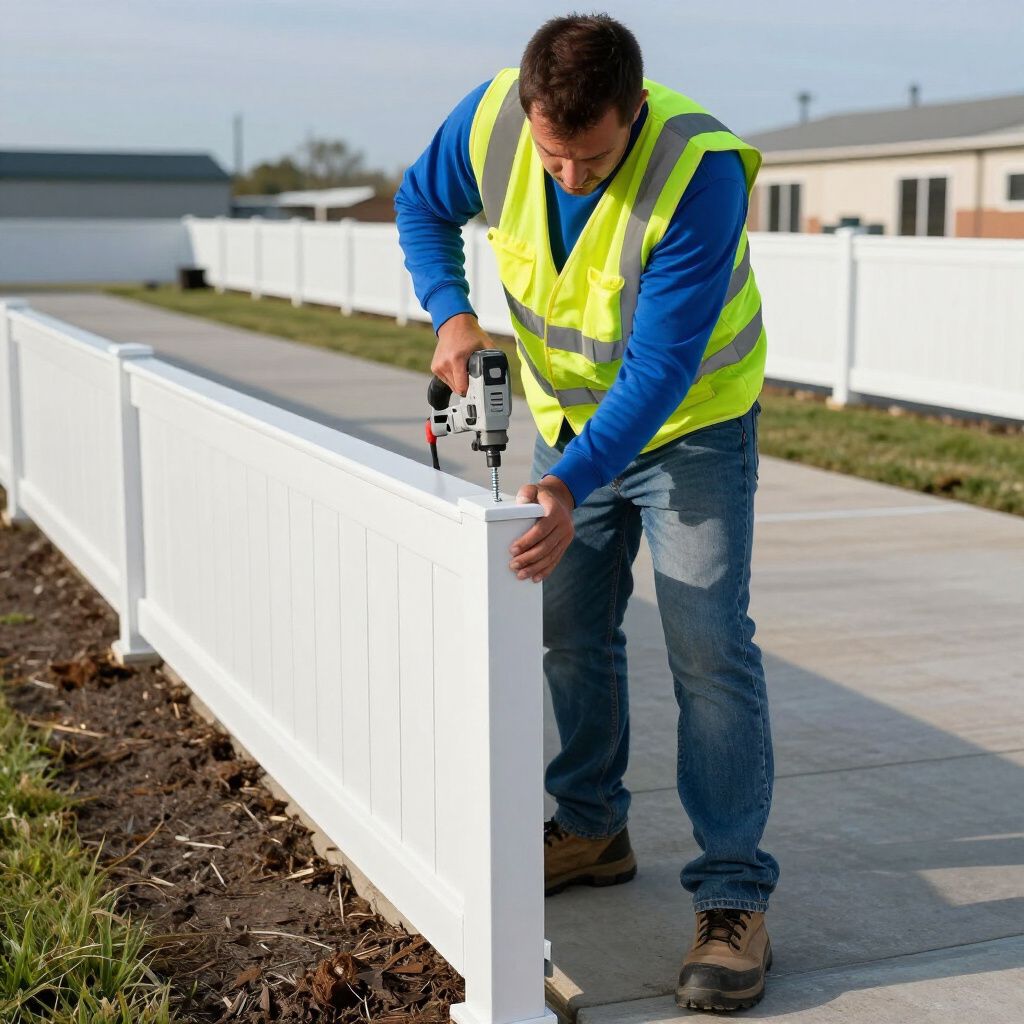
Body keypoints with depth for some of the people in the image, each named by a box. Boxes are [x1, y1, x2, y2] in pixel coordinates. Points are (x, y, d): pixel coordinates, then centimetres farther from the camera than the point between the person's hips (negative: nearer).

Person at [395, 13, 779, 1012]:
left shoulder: (699, 169, -34)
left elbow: (663, 363, -34)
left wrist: (574, 485, -44)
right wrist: (451, 311, -16)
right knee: (571, 630, 12)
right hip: (568, 411, 5)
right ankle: (591, 829, 30)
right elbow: (422, 204, 1)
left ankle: (733, 895, -2)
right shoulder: (490, 118, -20)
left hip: (691, 417, -5)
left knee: (709, 648, -10)